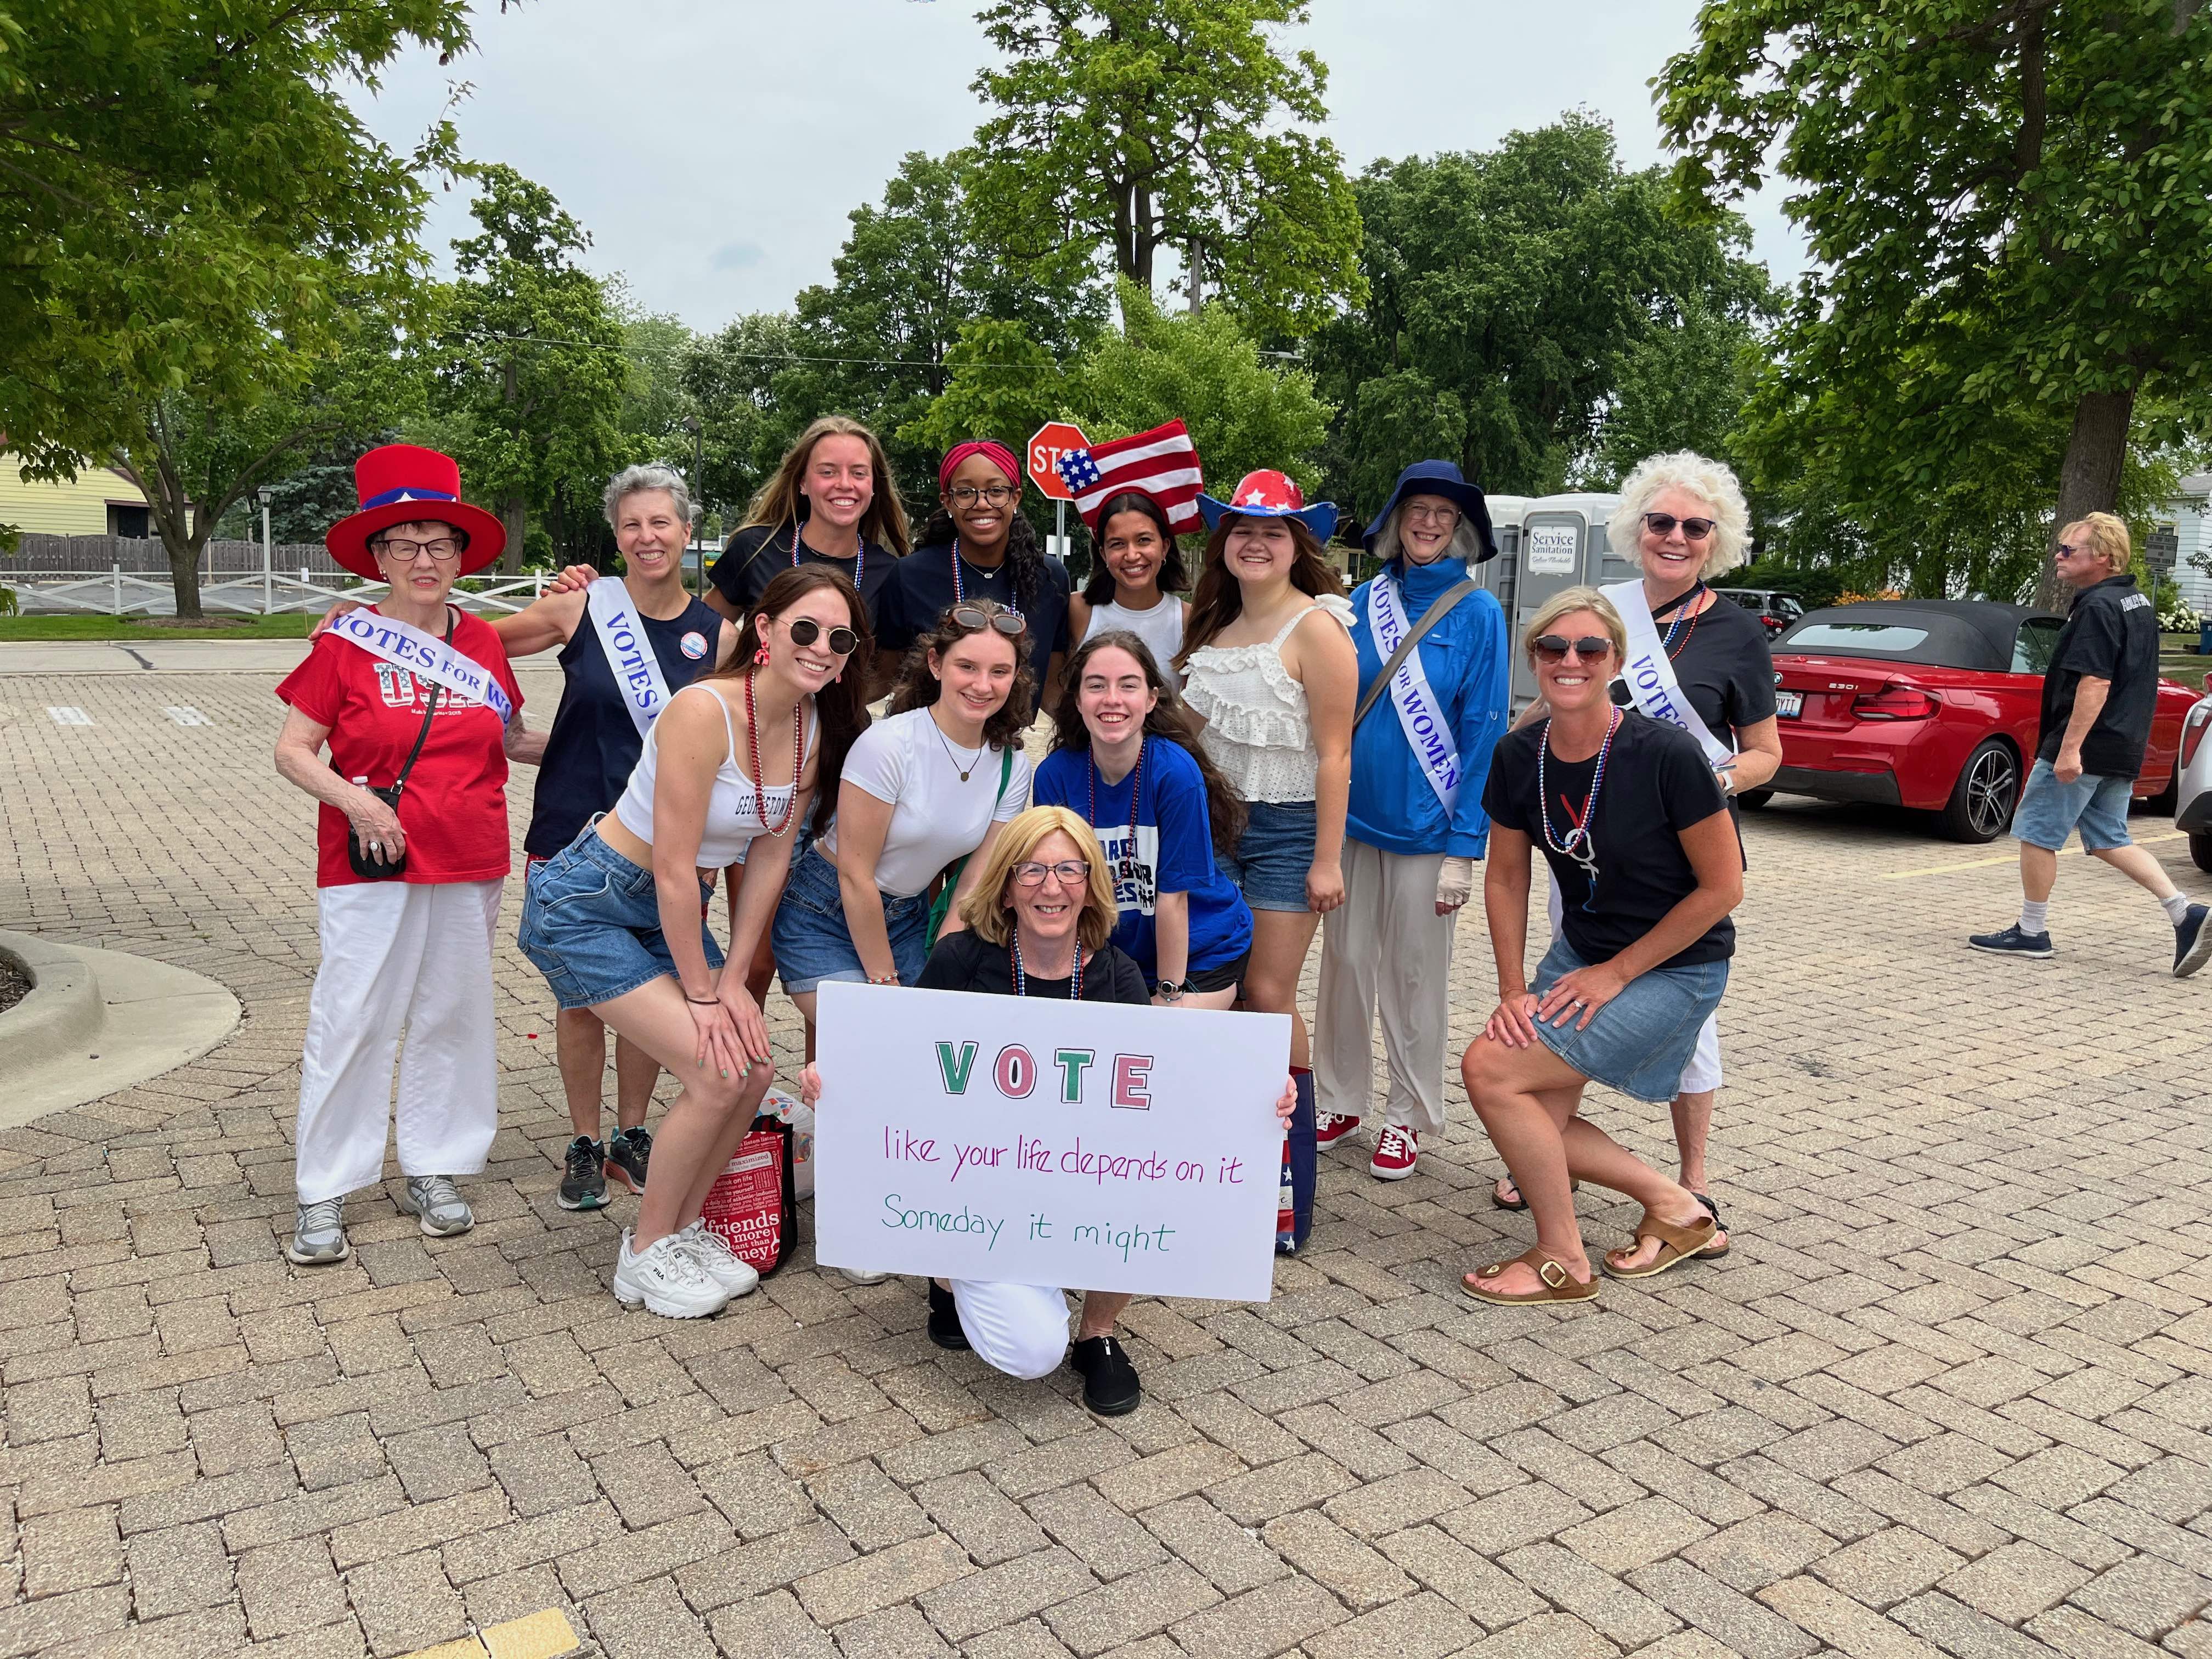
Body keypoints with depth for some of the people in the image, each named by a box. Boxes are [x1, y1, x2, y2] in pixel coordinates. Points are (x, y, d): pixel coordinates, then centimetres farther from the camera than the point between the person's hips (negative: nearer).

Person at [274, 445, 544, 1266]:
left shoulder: (484, 644, 7)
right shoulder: (345, 642, -3)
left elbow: (513, 741, 19)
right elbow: (292, 751, -3)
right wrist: (355, 798, -18)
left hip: (468, 865, 4)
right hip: (370, 866, -4)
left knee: (453, 1015, 10)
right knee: (350, 1021, -2)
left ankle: (432, 1172, 24)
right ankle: (323, 1195, 11)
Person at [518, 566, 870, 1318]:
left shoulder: (816, 728, -4)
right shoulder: (704, 711, -27)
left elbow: (772, 854, 2)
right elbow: (675, 869, -23)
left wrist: (734, 976, -1)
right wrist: (701, 991, -14)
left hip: (670, 911, 7)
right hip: (586, 904, -7)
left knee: (755, 1067, -1)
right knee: (717, 1074, -13)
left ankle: (683, 1227, 22)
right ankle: (644, 1252, 9)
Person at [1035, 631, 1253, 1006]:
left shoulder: (1176, 772, -23)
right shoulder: (1054, 775, -13)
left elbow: (1174, 894, -19)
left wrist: (1170, 994, -15)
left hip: (1203, 955, -3)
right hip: (1112, 957, 3)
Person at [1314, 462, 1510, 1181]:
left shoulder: (1476, 613, -5)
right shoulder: (1364, 604, 5)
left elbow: (1483, 731, -7)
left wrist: (1464, 848, -13)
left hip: (1425, 823, -3)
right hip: (1351, 812, 3)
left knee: (1415, 971, 7)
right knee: (1346, 960, 10)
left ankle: (1408, 1115, 22)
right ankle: (1339, 1100, 26)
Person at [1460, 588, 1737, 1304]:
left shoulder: (1666, 754, -22)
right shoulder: (1518, 756, -5)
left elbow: (1723, 887, -16)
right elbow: (1506, 878, 6)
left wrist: (1617, 974, -14)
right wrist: (1514, 989, -3)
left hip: (1674, 969, -7)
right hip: (1580, 951, 7)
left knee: (1489, 1067, -17)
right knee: (1537, 1119, 1)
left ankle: (1563, 1262, 0)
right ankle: (1674, 1205, 23)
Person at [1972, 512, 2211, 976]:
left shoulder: (2098, 607, -16)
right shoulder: (2137, 603, 16)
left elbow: (2094, 682, -24)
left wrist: (2069, 749, -26)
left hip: (2084, 748, -10)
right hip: (2123, 747, 10)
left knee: (2036, 833, 0)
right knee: (2109, 839, 14)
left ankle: (2031, 932, 7)